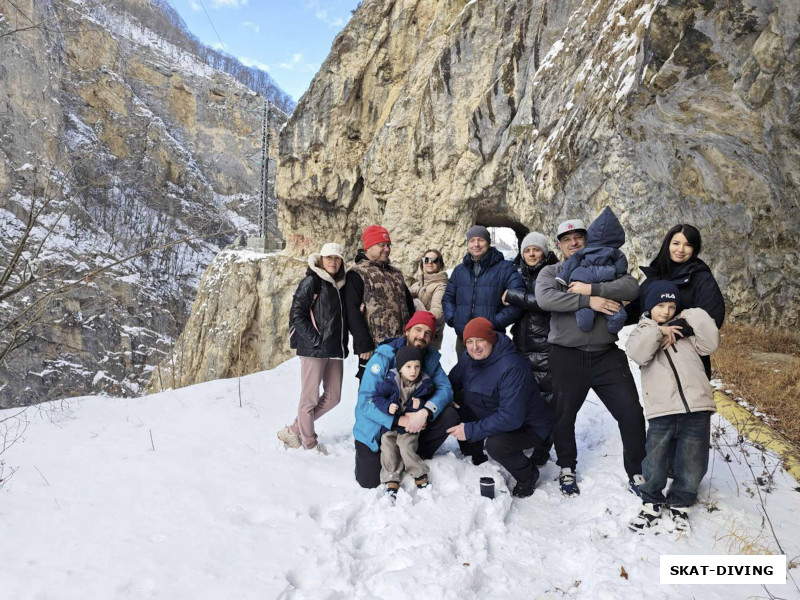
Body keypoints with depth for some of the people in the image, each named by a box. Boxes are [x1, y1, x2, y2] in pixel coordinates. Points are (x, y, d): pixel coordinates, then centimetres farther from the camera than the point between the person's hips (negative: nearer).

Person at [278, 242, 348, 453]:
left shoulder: (340, 285, 16)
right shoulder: (311, 281, -5)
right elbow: (297, 314, -11)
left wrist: (343, 345, 11)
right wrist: (315, 339, -15)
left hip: (335, 350, 8)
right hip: (313, 349, -8)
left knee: (333, 396, 10)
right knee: (310, 397, 0)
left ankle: (293, 431, 22)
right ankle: (309, 443, 16)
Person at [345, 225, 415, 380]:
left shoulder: (396, 274, 17)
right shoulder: (357, 275, -5)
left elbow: (409, 305, 21)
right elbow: (352, 312, -12)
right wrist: (364, 344, -17)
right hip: (373, 349, -7)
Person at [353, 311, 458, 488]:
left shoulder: (431, 357, -6)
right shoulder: (384, 356, -21)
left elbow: (445, 389, -16)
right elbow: (365, 401, -24)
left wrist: (425, 412, -35)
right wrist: (398, 420, -34)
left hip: (414, 421, 4)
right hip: (376, 429, -4)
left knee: (449, 415, -18)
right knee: (370, 481, -14)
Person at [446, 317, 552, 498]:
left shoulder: (512, 368, -31)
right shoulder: (469, 358, -7)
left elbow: (511, 418, -34)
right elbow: (451, 383, 7)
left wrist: (471, 431, -32)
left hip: (526, 427, -7)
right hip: (492, 417, 7)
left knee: (495, 444, -35)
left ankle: (527, 475, -2)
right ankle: (475, 457, 13)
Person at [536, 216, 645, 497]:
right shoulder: (551, 272, 7)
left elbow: (631, 287, -8)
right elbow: (545, 298, -16)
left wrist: (593, 289, -19)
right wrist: (588, 301, -20)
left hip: (607, 355, 1)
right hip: (567, 356, -1)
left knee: (631, 413, 2)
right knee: (564, 415, 11)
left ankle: (635, 473, 22)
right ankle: (567, 468, 34)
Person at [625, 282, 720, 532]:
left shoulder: (684, 329, 16)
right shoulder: (643, 331, 10)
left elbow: (710, 344, 1)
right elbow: (637, 354, -11)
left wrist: (695, 316, -1)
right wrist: (657, 331, -12)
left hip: (697, 410, 2)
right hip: (662, 412, -2)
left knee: (692, 465, 7)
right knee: (655, 464, 0)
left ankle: (679, 504, 29)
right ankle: (652, 503, 23)